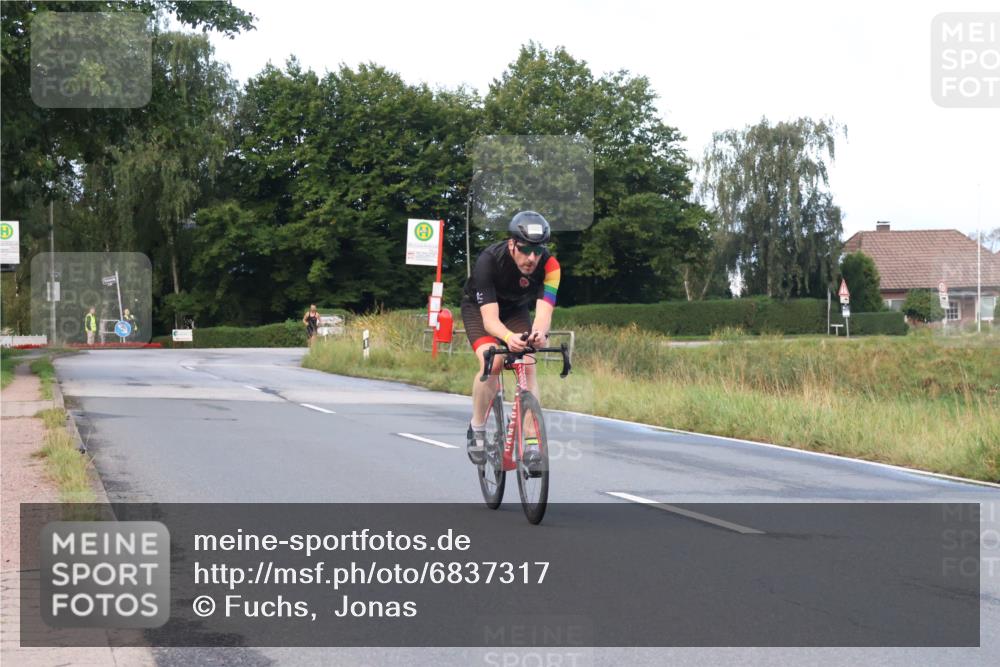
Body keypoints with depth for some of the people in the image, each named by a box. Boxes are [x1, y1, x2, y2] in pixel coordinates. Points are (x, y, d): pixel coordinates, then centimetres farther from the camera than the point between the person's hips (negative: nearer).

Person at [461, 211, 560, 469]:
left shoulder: (549, 265, -30)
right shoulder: (489, 260, -37)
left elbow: (544, 311, -39)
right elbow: (490, 319, -41)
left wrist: (539, 332, -62)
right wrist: (509, 337, -62)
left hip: (516, 309, 3)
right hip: (478, 307, -3)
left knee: (528, 366, -19)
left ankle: (532, 444, -18)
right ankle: (477, 428, -7)